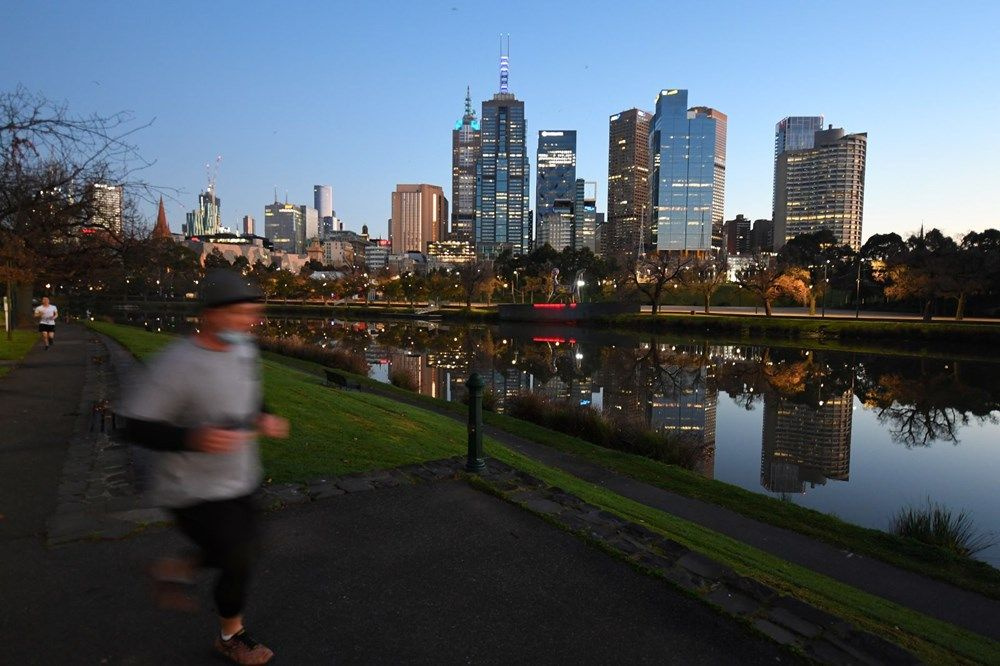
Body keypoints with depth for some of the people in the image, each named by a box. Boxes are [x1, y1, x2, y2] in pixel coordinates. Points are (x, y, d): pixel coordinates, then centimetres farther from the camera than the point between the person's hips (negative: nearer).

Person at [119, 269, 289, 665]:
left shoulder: (244, 350, -4)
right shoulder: (176, 364, -27)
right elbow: (136, 426, -21)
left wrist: (263, 419, -6)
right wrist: (194, 438, -36)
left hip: (238, 481, 7)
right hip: (195, 491, -7)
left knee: (240, 551, 21)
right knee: (239, 564, 5)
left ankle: (174, 571, 47)